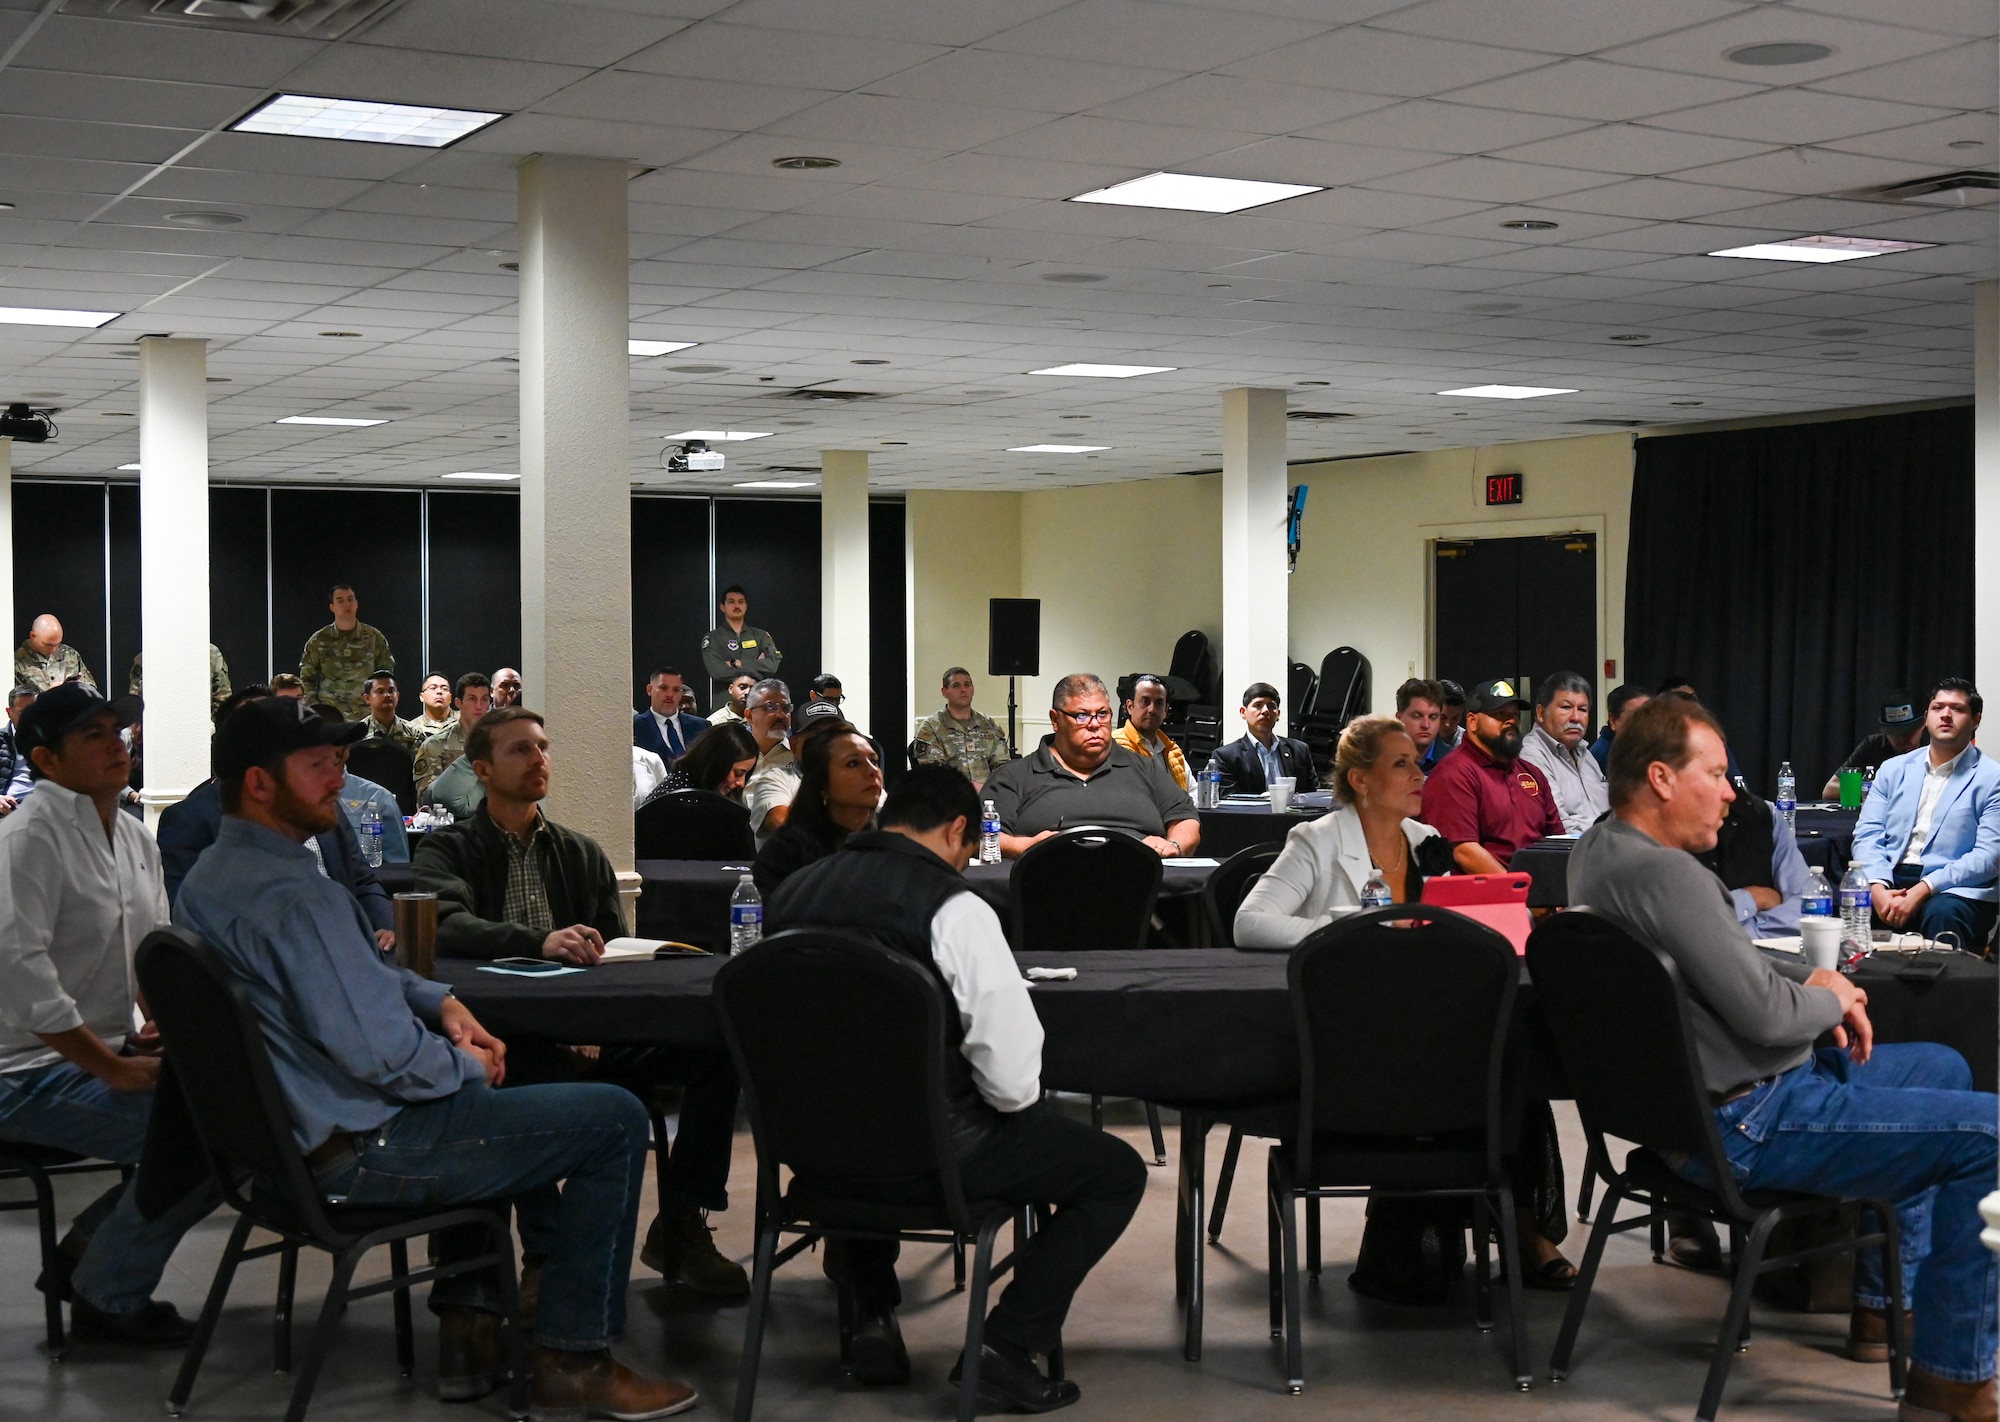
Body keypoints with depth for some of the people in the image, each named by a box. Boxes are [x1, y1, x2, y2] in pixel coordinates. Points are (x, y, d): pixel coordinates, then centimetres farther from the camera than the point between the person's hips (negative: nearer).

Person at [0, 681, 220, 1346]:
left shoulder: (136, 840, 12)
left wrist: (163, 1028, -2)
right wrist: (113, 1068, -22)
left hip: (112, 1056, 9)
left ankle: (86, 1253, 13)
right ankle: (108, 1298, -3)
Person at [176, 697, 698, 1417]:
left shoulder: (211, 877, 8)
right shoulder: (291, 897, -25)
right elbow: (383, 1054, -28)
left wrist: (440, 1002, 6)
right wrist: (469, 1065, -9)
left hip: (290, 1134, 11)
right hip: (357, 1153, -11)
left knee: (475, 1104, 37)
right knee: (615, 1119, -3)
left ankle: (467, 1327, 34)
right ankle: (574, 1360, 6)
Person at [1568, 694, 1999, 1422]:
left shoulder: (1601, 846, 7)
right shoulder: (1663, 872, -26)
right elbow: (1764, 1013, -25)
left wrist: (1815, 977, 6)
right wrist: (1830, 1000, -3)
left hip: (1698, 1098, 11)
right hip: (1742, 1127, -11)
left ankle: (1884, 1304, 32)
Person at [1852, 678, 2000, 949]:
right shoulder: (1894, 769, 16)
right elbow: (1868, 835, 8)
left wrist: (1922, 891, -19)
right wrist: (1878, 888, -13)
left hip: (1954, 888, -3)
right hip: (1891, 878, 3)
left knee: (1943, 914, -38)